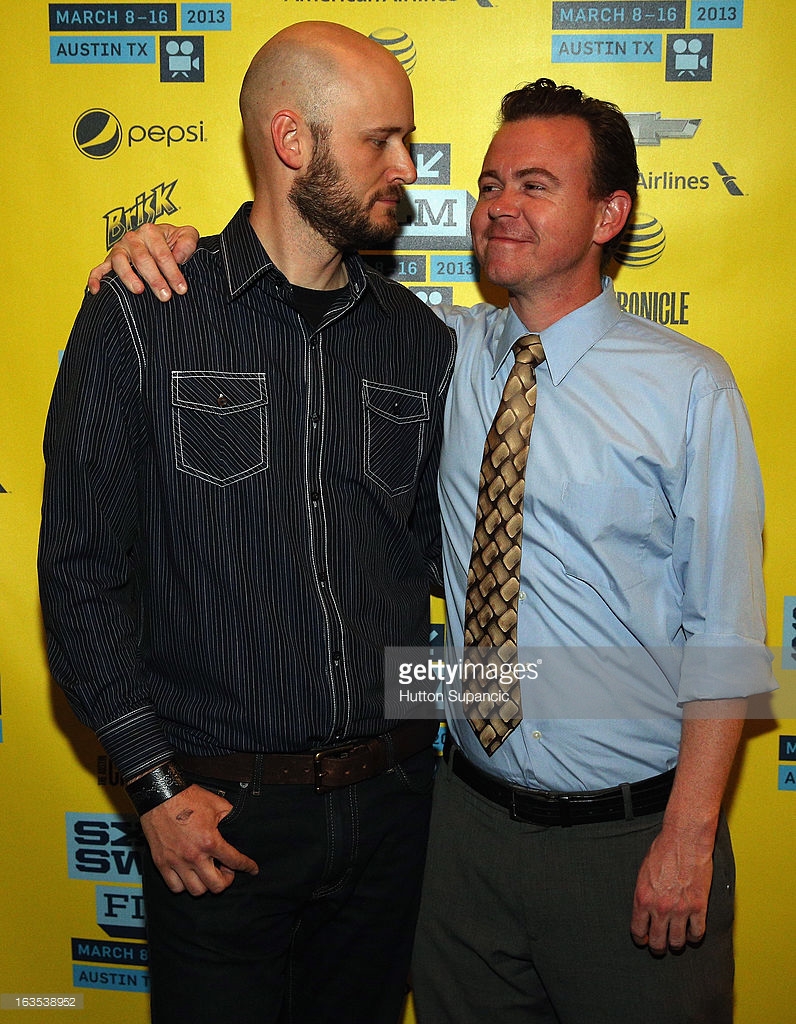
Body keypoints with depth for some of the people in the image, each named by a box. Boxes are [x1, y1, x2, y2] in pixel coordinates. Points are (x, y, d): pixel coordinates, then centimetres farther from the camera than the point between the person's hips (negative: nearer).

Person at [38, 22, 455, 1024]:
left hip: (391, 796, 4)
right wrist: (157, 785, -10)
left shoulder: (419, 339, 5)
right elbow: (81, 572, -7)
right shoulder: (140, 320, -6)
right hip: (218, 815, -3)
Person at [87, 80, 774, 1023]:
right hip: (472, 813, 3)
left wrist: (689, 837, -12)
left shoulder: (689, 387, -8)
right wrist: (177, 239, -9)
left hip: (630, 834, -3)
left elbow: (723, 628, -9)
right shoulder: (448, 351, 1)